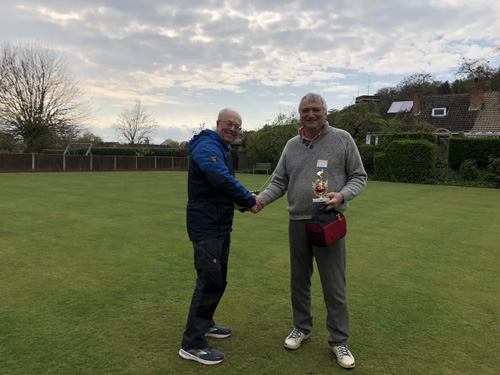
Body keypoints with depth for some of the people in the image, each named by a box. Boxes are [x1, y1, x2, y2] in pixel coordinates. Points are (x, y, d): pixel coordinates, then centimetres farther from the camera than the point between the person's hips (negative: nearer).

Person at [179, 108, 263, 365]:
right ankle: (192, 344, 2)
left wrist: (248, 199, 4)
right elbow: (222, 180, -30)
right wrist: (249, 200, -19)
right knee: (210, 280, -8)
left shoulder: (223, 149, 19)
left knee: (218, 279, 19)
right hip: (206, 226, -10)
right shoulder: (208, 146, -15)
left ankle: (205, 324, 36)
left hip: (220, 226, 11)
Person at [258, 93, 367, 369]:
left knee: (334, 285, 2)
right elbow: (279, 182, 8)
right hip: (297, 222, 4)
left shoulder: (342, 139, -2)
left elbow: (359, 177, 1)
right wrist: (261, 200, -9)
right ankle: (301, 327, 35)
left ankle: (339, 340, 21)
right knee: (299, 279, 15)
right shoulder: (291, 145, 9)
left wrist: (342, 195, -19)